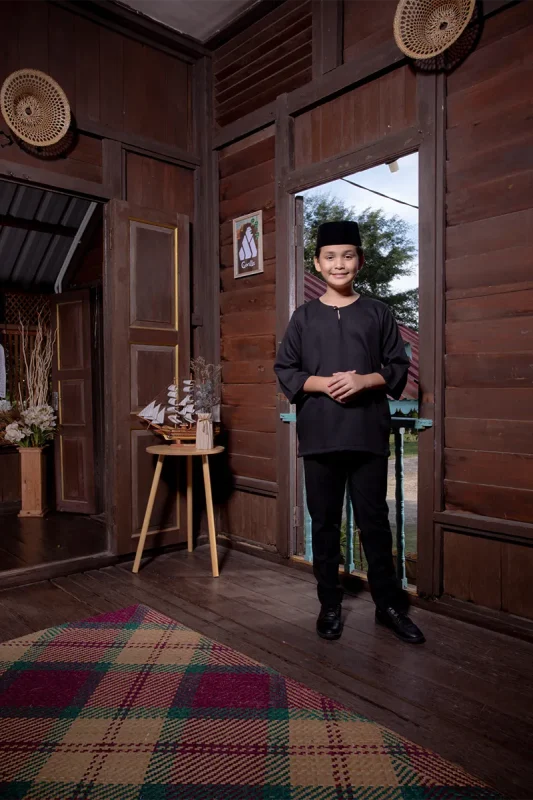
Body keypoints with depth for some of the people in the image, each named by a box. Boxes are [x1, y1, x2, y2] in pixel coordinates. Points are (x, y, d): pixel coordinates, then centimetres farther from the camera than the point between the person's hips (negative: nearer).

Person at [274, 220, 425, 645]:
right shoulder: (304, 316, 6)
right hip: (320, 434, 1)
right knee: (325, 523, 9)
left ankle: (390, 604, 23)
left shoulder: (378, 312, 6)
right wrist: (322, 383, -12)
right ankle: (330, 604, 24)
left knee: (375, 521, 7)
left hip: (368, 433, 0)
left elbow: (399, 368, 5)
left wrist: (364, 380, -13)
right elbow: (285, 371, 4)